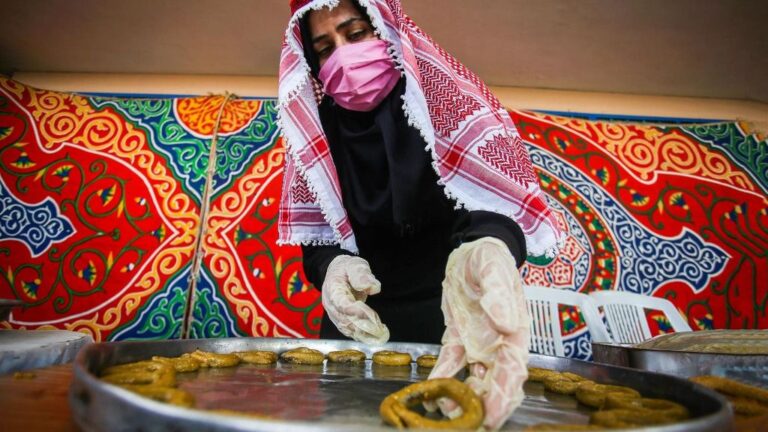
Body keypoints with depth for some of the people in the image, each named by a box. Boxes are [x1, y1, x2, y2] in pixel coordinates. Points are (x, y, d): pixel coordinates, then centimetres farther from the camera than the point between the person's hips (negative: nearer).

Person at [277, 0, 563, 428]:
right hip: (359, 319, 4)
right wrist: (331, 265, -24)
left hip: (448, 314, -3)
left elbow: (492, 188, -28)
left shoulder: (445, 95, -11)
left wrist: (485, 249, -50)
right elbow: (316, 231, -1)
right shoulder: (317, 127, -1)